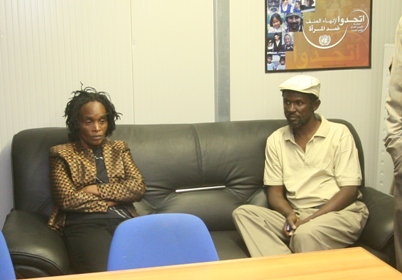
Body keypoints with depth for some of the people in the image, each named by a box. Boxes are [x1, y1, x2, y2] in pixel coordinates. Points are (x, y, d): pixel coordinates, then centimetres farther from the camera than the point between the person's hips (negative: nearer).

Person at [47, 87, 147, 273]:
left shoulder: (119, 148, 21)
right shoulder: (61, 154, 11)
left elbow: (138, 187, 7)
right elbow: (67, 200, -2)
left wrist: (96, 189, -2)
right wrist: (113, 199, 2)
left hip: (124, 220, 3)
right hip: (85, 224, -3)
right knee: (104, 271, -36)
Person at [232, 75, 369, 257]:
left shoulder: (339, 133, -1)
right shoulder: (275, 140, 8)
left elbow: (349, 190, -6)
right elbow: (274, 191, 8)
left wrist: (310, 219, -17)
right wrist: (290, 215, -15)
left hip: (340, 212, -4)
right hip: (296, 215, 4)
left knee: (305, 233, -37)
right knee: (243, 213, -20)